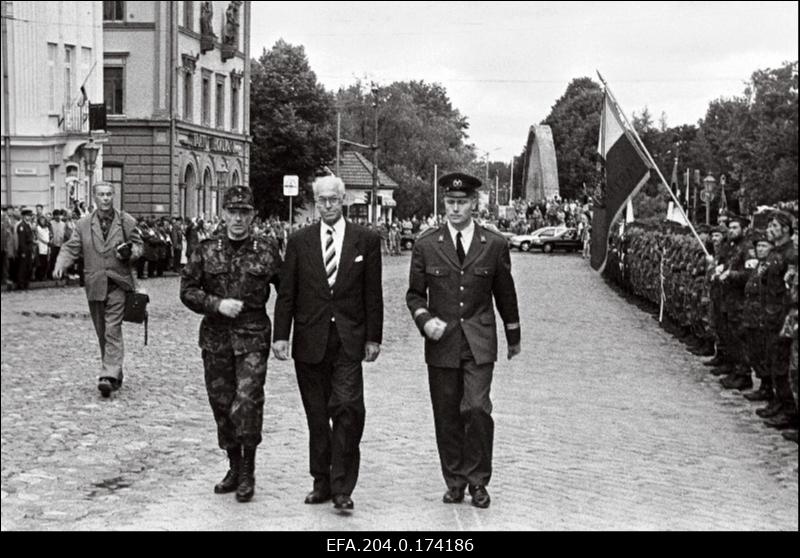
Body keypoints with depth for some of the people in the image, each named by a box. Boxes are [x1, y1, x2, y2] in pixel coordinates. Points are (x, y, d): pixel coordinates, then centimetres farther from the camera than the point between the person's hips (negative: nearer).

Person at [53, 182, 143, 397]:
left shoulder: (127, 222, 2)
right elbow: (71, 248, 4)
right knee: (102, 333, 11)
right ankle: (115, 373, 25)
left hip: (118, 284, -3)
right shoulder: (83, 224, 6)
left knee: (112, 330, -13)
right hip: (94, 285, 3)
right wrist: (60, 265, -14)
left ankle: (109, 375, -17)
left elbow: (138, 245, 10)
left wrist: (130, 252, -14)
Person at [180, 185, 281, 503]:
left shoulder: (267, 251, 2)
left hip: (253, 337, -3)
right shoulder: (206, 250, 5)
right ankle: (234, 467, 26)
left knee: (247, 401, -14)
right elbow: (187, 290, 3)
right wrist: (217, 304, -12)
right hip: (215, 338, 3)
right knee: (221, 404, 9)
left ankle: (248, 472, 1)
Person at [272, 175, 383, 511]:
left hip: (349, 343, -2)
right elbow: (286, 294, 5)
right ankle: (322, 483, 19)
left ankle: (342, 488, -4)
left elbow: (373, 294, 5)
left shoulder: (366, 241, 5)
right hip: (310, 341, 2)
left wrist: (373, 338, 1)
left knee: (348, 409, -12)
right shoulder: (299, 241, 7)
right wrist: (281, 335, -2)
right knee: (317, 417, 8)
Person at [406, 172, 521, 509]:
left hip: (479, 343, -1)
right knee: (447, 416, 5)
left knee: (477, 408, -13)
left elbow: (505, 293, 12)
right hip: (441, 342, 1)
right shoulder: (426, 245, 3)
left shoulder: (494, 245, 2)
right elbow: (415, 294, 9)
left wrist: (514, 336, 19)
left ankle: (478, 481, 3)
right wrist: (425, 319, -11)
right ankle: (454, 482, 19)